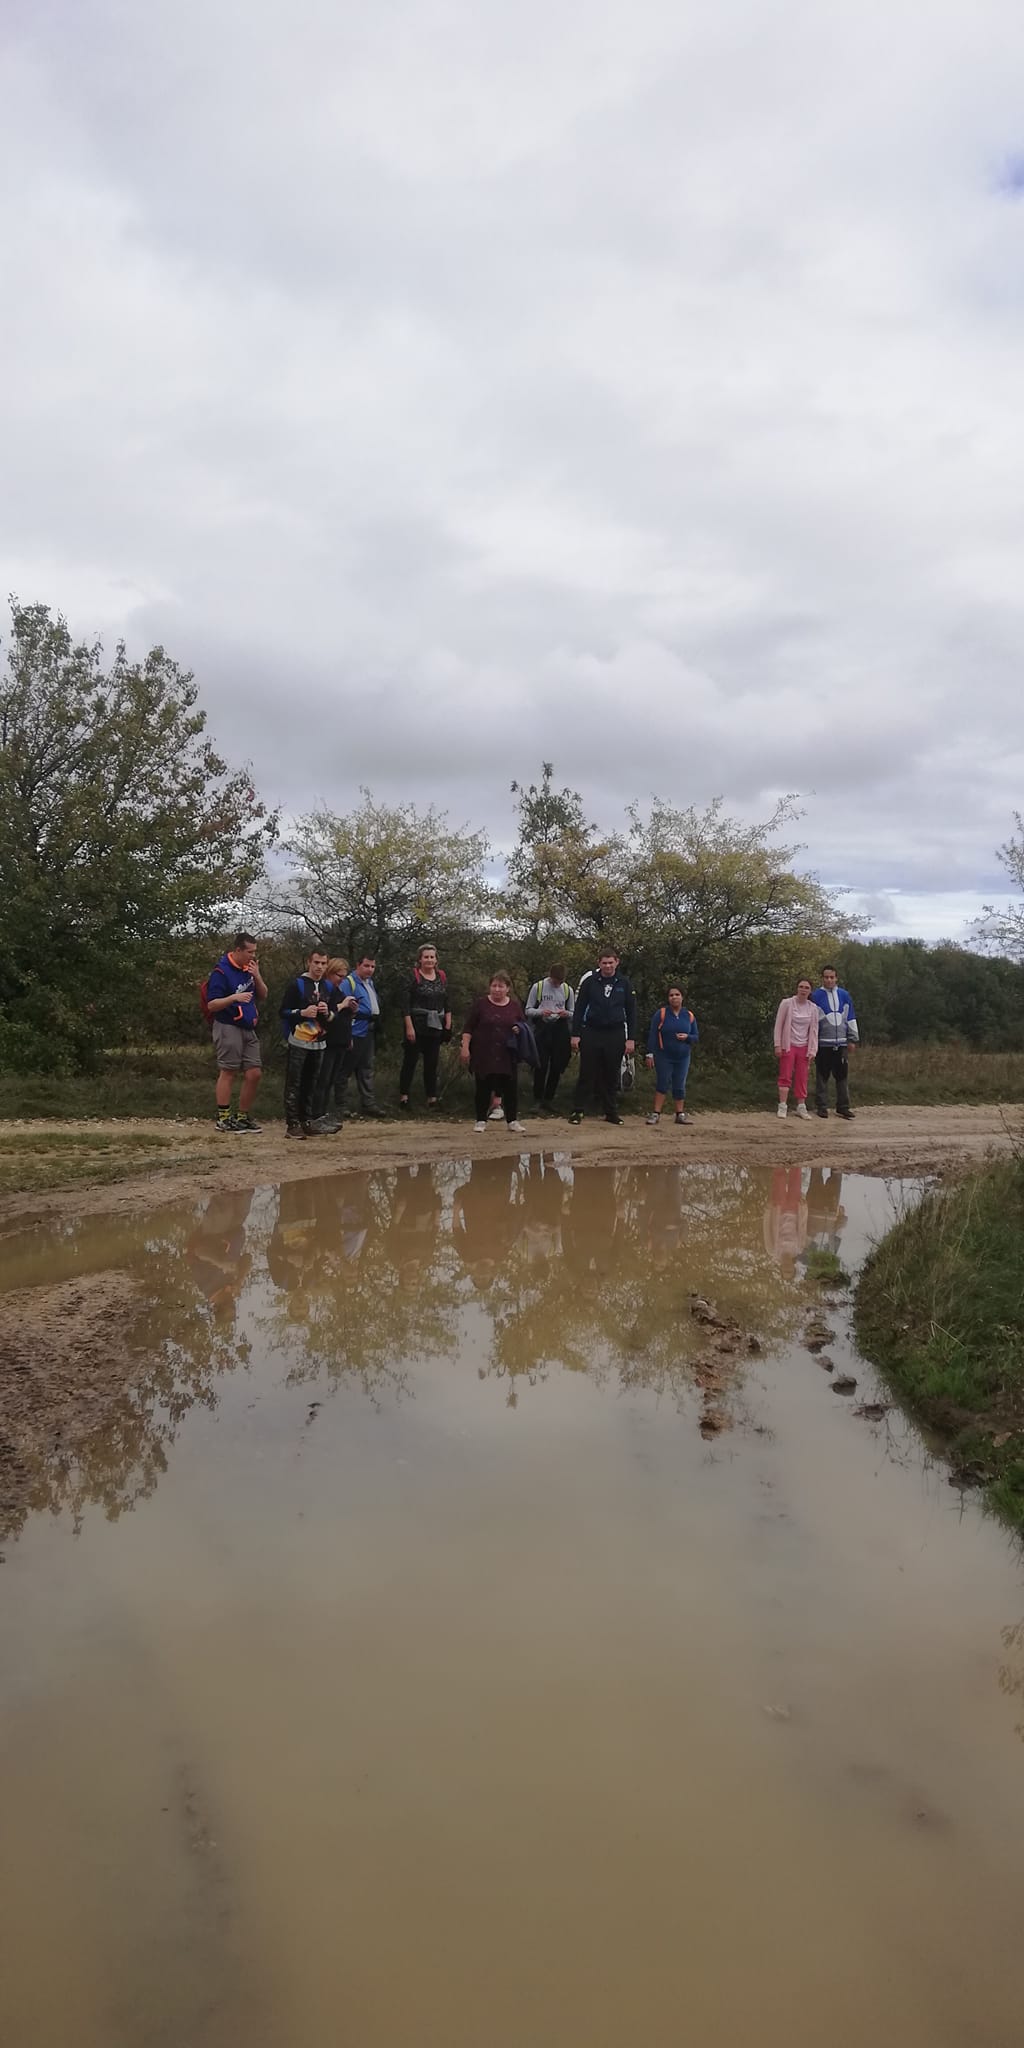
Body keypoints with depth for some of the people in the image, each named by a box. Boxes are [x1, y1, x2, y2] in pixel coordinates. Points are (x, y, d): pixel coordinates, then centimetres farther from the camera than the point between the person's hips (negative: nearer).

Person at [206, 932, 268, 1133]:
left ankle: (244, 1117, 18)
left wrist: (257, 976, -3)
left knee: (254, 1073, 6)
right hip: (228, 1027, -7)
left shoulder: (249, 969, 10)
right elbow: (211, 1005, -13)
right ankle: (223, 1118, 4)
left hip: (248, 1029, 7)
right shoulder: (222, 972, -11)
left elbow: (263, 996, 13)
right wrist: (235, 997, -27)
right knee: (228, 1072, -4)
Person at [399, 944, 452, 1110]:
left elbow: (447, 1004, 13)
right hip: (416, 1025, -5)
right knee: (410, 1061, 2)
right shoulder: (413, 976, -6)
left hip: (435, 1027, 5)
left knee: (432, 1063, 10)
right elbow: (406, 1004, -10)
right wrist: (409, 1027, -16)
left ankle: (432, 1097, 16)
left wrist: (448, 1026, 6)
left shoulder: (442, 977, 9)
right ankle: (403, 1096, 8)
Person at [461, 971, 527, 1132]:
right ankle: (481, 1120, 14)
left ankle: (512, 1120, 14)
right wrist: (465, 1048, -7)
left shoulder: (515, 1006, 6)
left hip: (508, 1056, 2)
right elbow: (468, 1028, 0)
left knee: (511, 1088, 2)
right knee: (483, 1088, 3)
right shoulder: (480, 1004, 0)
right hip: (484, 1055, -2)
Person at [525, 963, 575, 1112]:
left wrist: (566, 1014, -10)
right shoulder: (538, 987, 1)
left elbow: (573, 1013, 13)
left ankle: (549, 1099, 15)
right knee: (541, 1065, -6)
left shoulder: (567, 990, 8)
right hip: (542, 1028, -3)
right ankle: (538, 1099, 2)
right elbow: (528, 1010, 3)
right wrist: (540, 1012, -17)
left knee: (557, 1066, 3)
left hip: (560, 1029, 3)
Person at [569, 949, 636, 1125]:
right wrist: (576, 1035, -4)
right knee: (587, 1074, 0)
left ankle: (612, 1112, 16)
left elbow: (631, 1012, 7)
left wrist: (631, 1038, 1)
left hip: (616, 1036, 1)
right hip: (591, 1034, -1)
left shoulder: (623, 984, 5)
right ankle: (577, 1111, 6)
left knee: (612, 1076, 7)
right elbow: (579, 1009, 3)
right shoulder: (589, 982, 1)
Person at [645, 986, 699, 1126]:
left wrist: (687, 1037, -13)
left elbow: (696, 1036, 9)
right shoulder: (661, 1014, -5)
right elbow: (652, 1035, -6)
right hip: (663, 1056, -3)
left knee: (679, 1086, 7)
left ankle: (680, 1114, 14)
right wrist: (650, 1054, -11)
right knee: (662, 1084, -3)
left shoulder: (689, 1016, 5)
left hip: (683, 1057, 3)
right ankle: (656, 1113, 2)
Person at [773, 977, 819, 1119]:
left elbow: (814, 1030, 4)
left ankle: (801, 1106, 12)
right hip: (788, 1046, -3)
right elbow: (778, 1025, -6)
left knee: (802, 1078, 6)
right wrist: (778, 1045, -9)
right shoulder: (787, 1003, -8)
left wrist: (812, 1050, 0)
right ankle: (782, 1106, 1)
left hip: (803, 1047, 3)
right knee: (785, 1076, -2)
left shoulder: (813, 1008, 1)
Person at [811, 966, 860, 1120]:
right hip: (823, 1043, -3)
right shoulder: (816, 996, -2)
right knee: (822, 1077, 2)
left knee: (843, 1076, 5)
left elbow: (851, 1018, 12)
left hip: (841, 1043, 3)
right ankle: (821, 1106, 10)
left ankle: (843, 1107, 12)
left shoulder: (844, 995, 8)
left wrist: (853, 1038, 9)